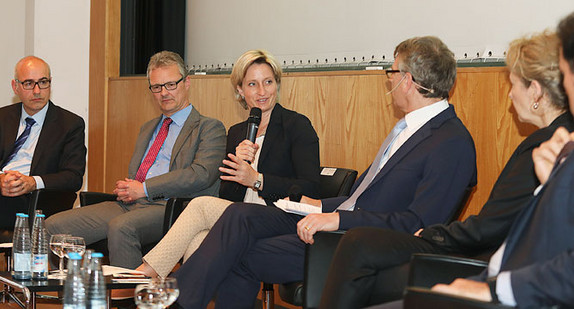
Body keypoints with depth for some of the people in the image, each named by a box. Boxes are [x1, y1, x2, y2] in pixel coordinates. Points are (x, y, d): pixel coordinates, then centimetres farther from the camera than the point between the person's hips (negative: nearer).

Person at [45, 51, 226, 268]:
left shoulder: (210, 128, 6)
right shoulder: (148, 128, 30)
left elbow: (202, 174, -10)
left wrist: (144, 189, -13)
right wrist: (123, 189, 4)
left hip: (169, 206, -7)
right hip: (128, 204, 7)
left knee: (120, 227, -38)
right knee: (54, 226, -12)